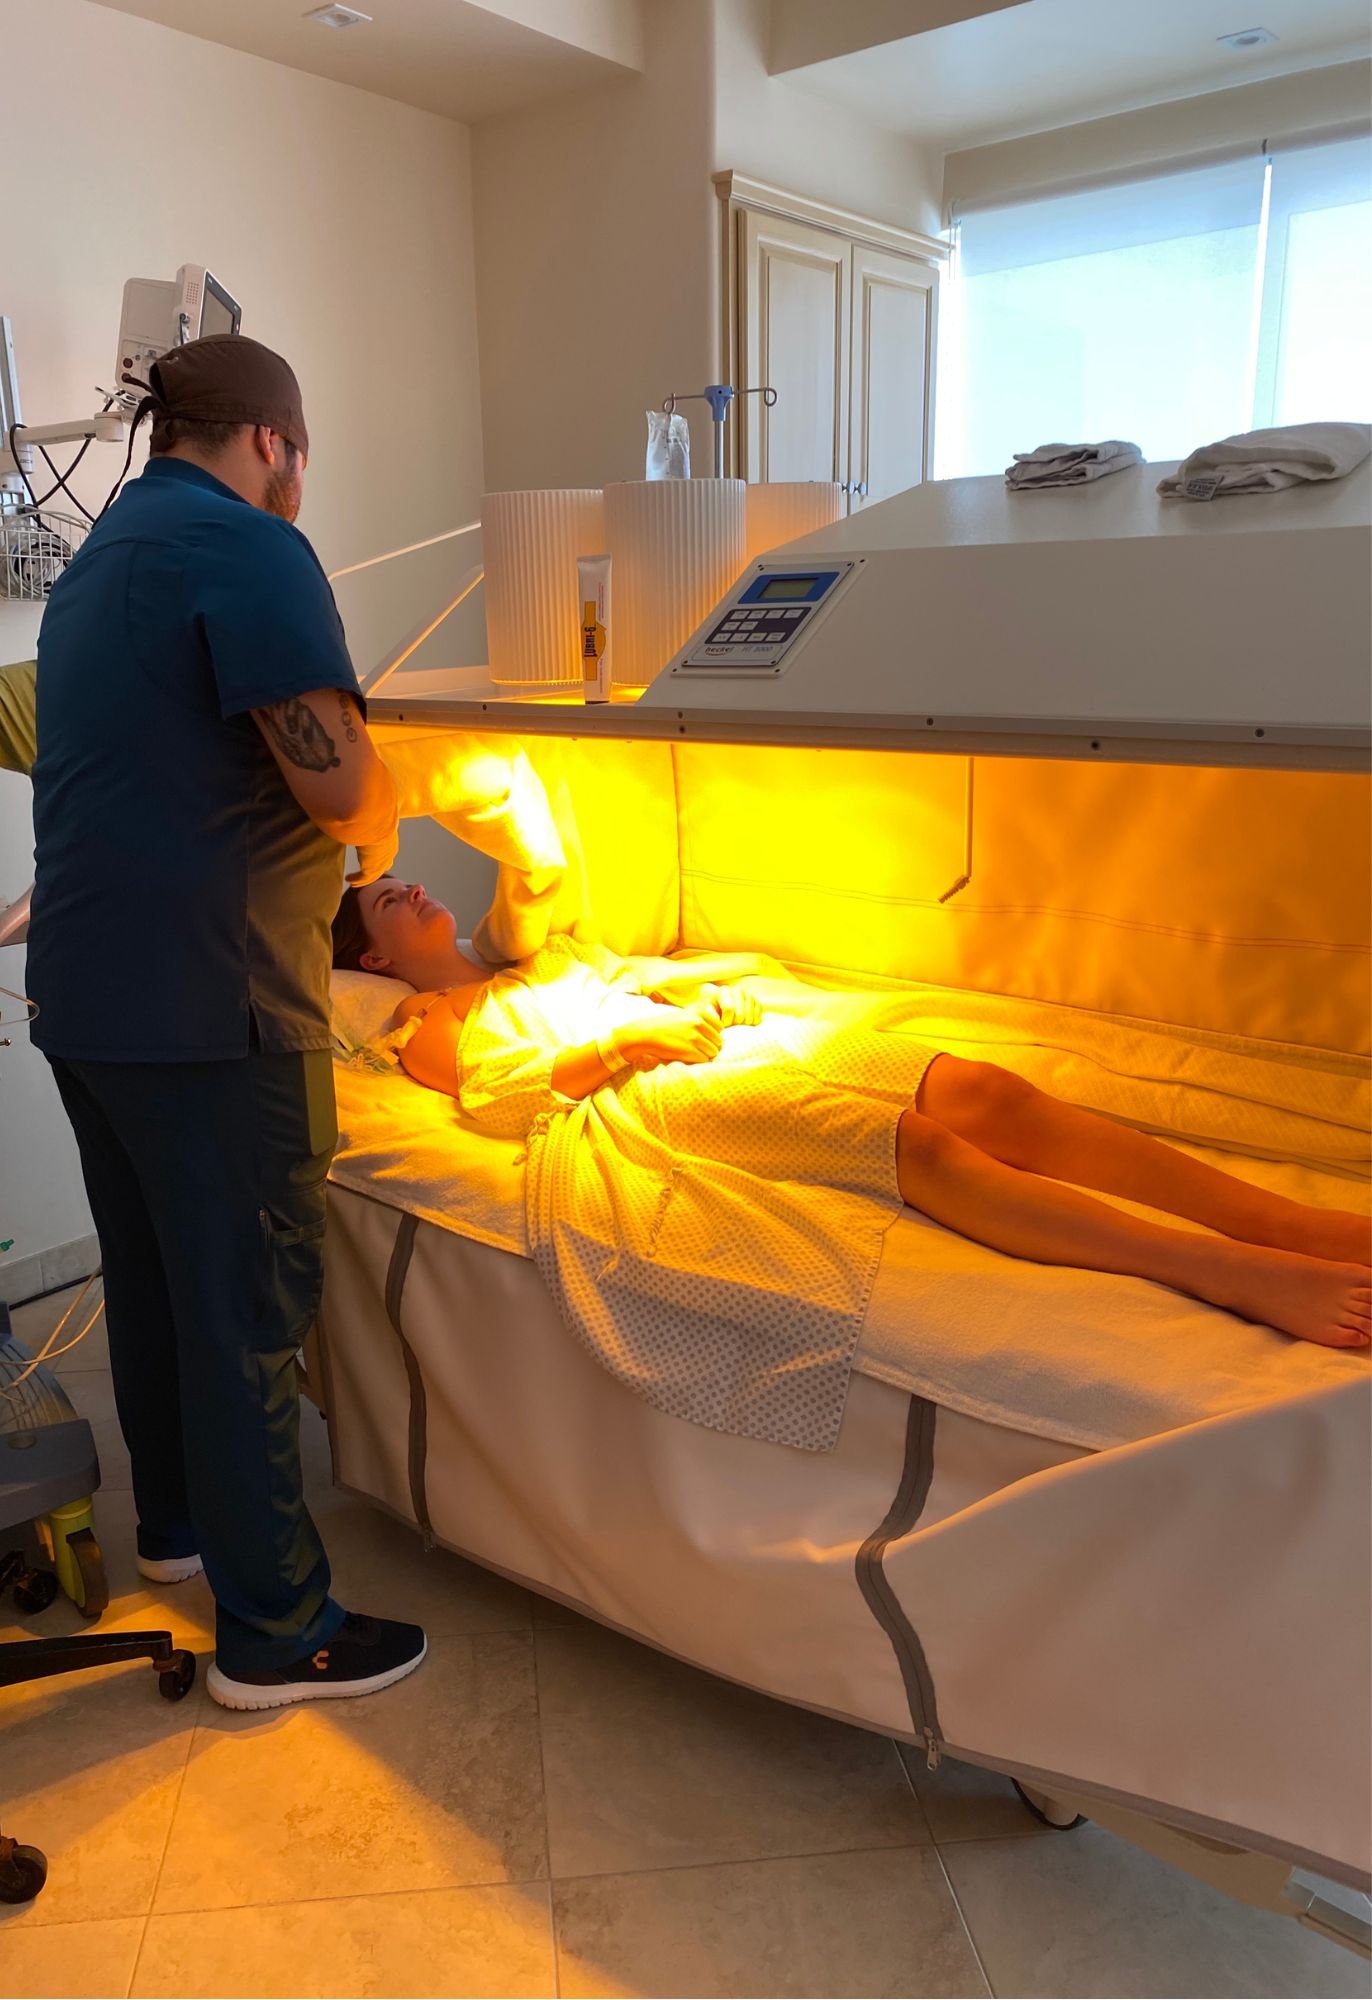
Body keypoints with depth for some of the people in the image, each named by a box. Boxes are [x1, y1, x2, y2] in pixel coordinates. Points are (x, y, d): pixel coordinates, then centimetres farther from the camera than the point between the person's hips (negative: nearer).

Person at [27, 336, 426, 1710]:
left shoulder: (97, 560, 19)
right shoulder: (248, 547, -11)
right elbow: (340, 781, -21)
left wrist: (343, 832, 22)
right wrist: (379, 832, 2)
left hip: (83, 990, 10)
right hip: (205, 1001, -9)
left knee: (149, 1275, 20)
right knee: (247, 1306, 0)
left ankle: (177, 1522, 40)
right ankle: (273, 1632, 14)